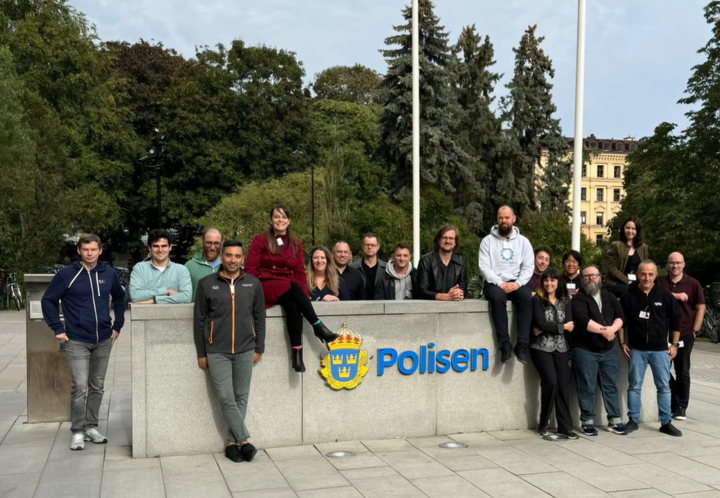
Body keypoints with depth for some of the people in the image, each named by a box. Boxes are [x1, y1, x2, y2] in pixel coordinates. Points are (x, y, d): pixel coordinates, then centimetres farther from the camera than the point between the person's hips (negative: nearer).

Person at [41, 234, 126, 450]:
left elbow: (119, 298, 18)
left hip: (104, 341, 4)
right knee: (80, 388, -7)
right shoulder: (67, 274, -6)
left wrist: (117, 325, 12)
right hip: (77, 342, -4)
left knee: (97, 387, 11)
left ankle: (91, 426, 24)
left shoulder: (109, 274, 4)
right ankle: (78, 431, 5)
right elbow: (48, 300, -2)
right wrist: (58, 329, -6)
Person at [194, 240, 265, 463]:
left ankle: (232, 442, 16)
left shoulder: (253, 284, 4)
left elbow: (259, 318, 9)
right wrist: (201, 353, 2)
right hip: (217, 352, -2)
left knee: (241, 398, 6)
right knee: (226, 399, -6)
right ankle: (244, 440, 3)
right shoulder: (206, 284, -1)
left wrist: (259, 348, 6)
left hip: (245, 351, 2)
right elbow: (199, 320, 3)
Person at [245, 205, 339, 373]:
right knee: (293, 288, -35)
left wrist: (304, 293, -4)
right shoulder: (260, 240, 4)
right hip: (266, 285, -3)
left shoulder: (296, 244, 15)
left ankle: (297, 350, -37)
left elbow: (300, 272, 11)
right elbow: (250, 268, -2)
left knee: (293, 305, -34)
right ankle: (318, 326, -32)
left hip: (289, 289, 3)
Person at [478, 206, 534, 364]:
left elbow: (528, 267, 3)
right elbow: (484, 267, -4)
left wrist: (518, 283, -15)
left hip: (516, 283, 2)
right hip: (494, 283, -2)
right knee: (498, 296, -36)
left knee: (527, 296, -32)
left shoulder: (523, 241, 12)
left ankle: (522, 344, -32)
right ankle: (505, 344, -32)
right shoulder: (488, 241, 5)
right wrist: (500, 283, -17)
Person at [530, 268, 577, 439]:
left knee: (562, 384, -1)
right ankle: (543, 424, 1)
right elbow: (540, 323, -13)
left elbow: (569, 324, -3)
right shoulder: (537, 300, -1)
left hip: (561, 347, 4)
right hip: (541, 347, -4)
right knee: (551, 382, -14)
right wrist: (562, 327, -6)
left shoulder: (566, 301, 10)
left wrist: (546, 329, -13)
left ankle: (565, 426, 7)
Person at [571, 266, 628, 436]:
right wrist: (603, 330, -16)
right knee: (587, 387, -1)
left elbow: (620, 316, 2)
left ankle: (615, 421, 17)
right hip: (585, 350, -5)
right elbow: (582, 320, -19)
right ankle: (588, 422, 8)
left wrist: (612, 329, -17)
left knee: (611, 386, 9)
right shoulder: (578, 299, -4)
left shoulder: (609, 297, 14)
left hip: (609, 350, 5)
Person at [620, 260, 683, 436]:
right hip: (636, 349, 0)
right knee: (634, 386, 5)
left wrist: (674, 344, 4)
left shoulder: (665, 296, -1)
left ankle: (666, 422, 13)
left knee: (664, 386, 5)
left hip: (660, 349, 0)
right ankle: (633, 420, 15)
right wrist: (623, 343, 1)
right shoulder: (629, 296, -2)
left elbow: (675, 320, 6)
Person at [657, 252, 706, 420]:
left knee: (682, 373, 5)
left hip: (684, 335, -1)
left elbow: (700, 308, 2)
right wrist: (675, 296, -20)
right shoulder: (659, 282, 4)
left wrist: (695, 330, -2)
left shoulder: (693, 284, 1)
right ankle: (669, 405, 19)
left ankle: (681, 408, 13)